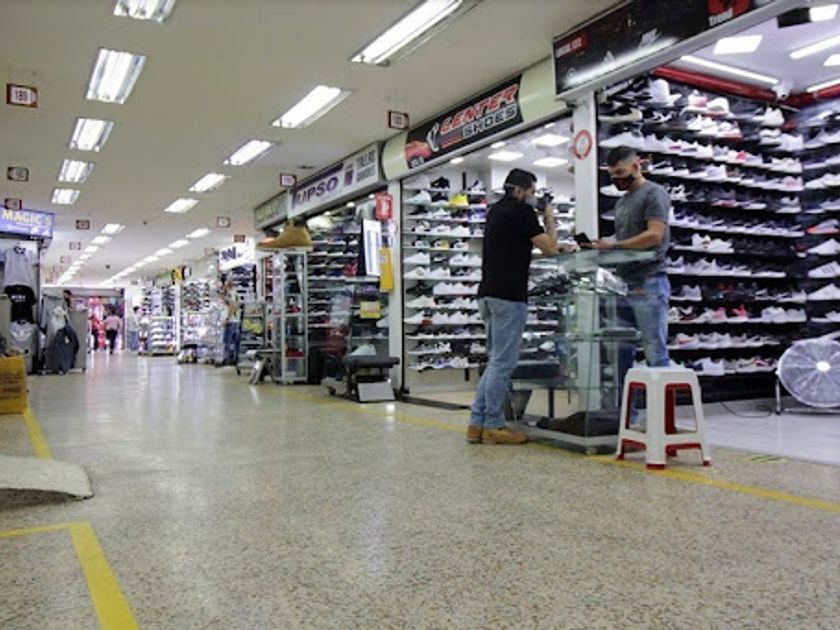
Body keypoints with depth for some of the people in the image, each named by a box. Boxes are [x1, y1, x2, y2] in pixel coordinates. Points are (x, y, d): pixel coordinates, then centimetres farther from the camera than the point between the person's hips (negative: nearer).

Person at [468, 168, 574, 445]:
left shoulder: (496, 210, 20)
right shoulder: (520, 211, -7)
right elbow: (549, 247, -7)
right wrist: (550, 218, 9)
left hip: (489, 293, 9)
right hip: (508, 295, -9)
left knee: (496, 362, 13)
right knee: (503, 363, -4)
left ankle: (477, 423, 13)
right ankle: (493, 425, 2)